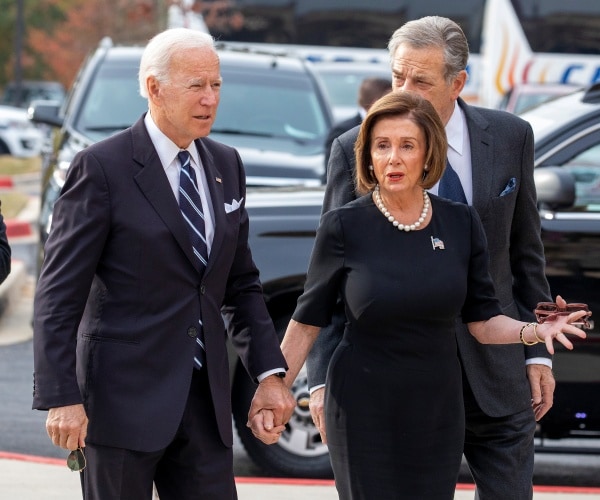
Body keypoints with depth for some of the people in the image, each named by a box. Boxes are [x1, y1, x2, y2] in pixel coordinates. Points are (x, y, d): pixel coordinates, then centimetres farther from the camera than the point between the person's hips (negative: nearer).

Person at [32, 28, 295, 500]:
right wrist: (62, 398, -19)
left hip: (205, 399, 6)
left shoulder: (226, 166, 11)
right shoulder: (101, 168, -9)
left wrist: (269, 372, 8)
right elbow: (58, 295, -12)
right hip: (122, 398, -6)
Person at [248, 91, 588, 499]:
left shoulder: (462, 224, -1)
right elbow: (308, 322, 0)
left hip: (437, 412, 3)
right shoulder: (344, 227, -8)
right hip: (363, 414, -3)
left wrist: (535, 331, -15)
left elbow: (483, 322, 3)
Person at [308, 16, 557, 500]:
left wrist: (538, 351, 6)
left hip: (495, 369, 2)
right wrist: (323, 377, -8)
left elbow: (525, 253, 9)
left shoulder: (510, 137, 1)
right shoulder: (355, 150, -6)